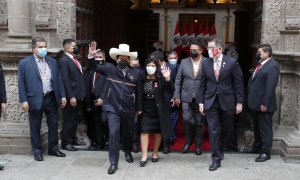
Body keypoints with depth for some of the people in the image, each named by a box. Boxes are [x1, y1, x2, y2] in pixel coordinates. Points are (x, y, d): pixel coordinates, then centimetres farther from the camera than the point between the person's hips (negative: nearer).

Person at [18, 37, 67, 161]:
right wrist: (23, 100, -11)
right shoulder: (24, 63, -3)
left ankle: (53, 149, 26)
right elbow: (21, 83, -5)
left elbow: (58, 80, 10)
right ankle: (37, 152, 19)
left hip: (51, 98, 4)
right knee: (35, 127, 6)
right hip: (35, 100, -4)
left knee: (54, 125, 11)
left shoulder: (52, 61, 10)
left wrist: (62, 96, 5)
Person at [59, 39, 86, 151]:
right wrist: (71, 97, -21)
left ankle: (73, 139, 30)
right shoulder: (64, 61, -13)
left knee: (75, 119, 18)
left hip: (78, 95, 9)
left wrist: (82, 94, 12)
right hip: (72, 96, -9)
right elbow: (65, 81, -18)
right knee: (69, 120, 1)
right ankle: (65, 143, 10)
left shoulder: (75, 59, 13)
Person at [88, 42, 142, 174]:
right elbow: (95, 67, 7)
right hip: (112, 109, -1)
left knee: (128, 133, 19)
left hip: (129, 110, 1)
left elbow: (139, 92, 2)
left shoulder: (135, 73, -2)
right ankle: (113, 163, 3)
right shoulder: (109, 68, -2)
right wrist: (91, 56, -11)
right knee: (113, 134, -8)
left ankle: (127, 152, 49)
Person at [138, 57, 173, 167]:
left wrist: (167, 79, -33)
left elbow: (171, 91, -18)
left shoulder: (161, 78, -9)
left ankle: (155, 153, 25)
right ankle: (144, 156, 1)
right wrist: (139, 108, 1)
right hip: (146, 110, 1)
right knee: (144, 131, -3)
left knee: (157, 132, 9)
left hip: (159, 110, -1)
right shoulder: (142, 79, -2)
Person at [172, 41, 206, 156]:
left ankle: (198, 145, 23)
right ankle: (188, 142, 21)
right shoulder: (184, 62, 6)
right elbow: (178, 80, 8)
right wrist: (176, 96, 3)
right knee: (187, 120, -3)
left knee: (199, 122, 7)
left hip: (201, 98, -1)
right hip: (187, 97, 2)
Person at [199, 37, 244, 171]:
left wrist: (239, 102, -6)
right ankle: (216, 158, 6)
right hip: (211, 102, 1)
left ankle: (220, 149, 36)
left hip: (227, 102, -1)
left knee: (226, 129, 11)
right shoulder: (205, 63, 2)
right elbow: (203, 84, 7)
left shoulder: (231, 62, -7)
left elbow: (238, 83, -4)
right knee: (213, 130, -1)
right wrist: (201, 102, 5)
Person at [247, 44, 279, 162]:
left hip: (264, 105, -9)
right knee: (257, 127, 20)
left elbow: (270, 87, -20)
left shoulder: (272, 67, -15)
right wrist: (250, 100, 13)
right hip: (255, 104, 9)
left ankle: (265, 152, 9)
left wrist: (265, 104, -22)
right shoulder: (259, 65, 13)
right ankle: (257, 147, 35)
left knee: (265, 129, 1)